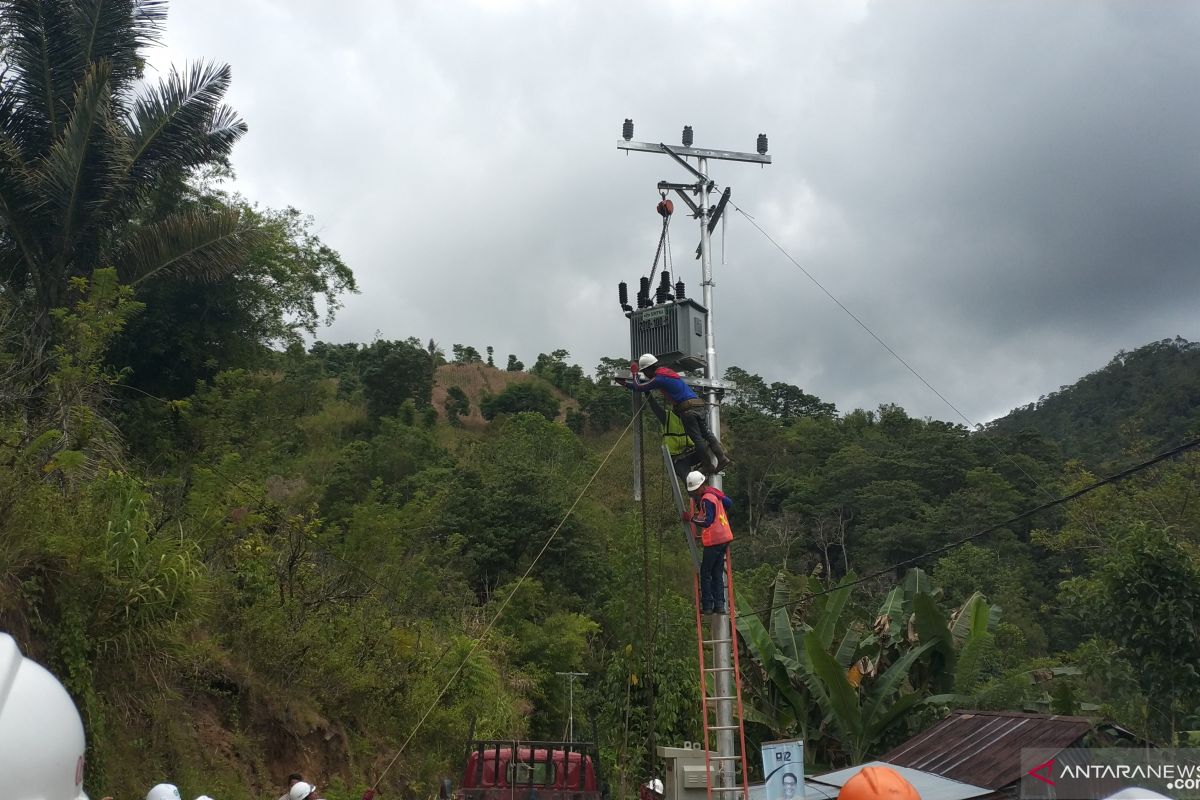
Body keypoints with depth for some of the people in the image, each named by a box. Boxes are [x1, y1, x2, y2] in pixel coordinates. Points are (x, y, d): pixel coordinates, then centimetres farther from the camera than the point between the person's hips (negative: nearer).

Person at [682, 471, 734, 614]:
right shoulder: (714, 492, 12)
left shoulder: (706, 499, -17)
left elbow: (707, 521, -22)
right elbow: (729, 503, 26)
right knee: (717, 573, 12)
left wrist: (691, 518, -17)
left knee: (706, 573, -1)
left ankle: (707, 605, 0)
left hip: (714, 540, -9)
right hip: (724, 538, 9)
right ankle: (719, 605, 11)